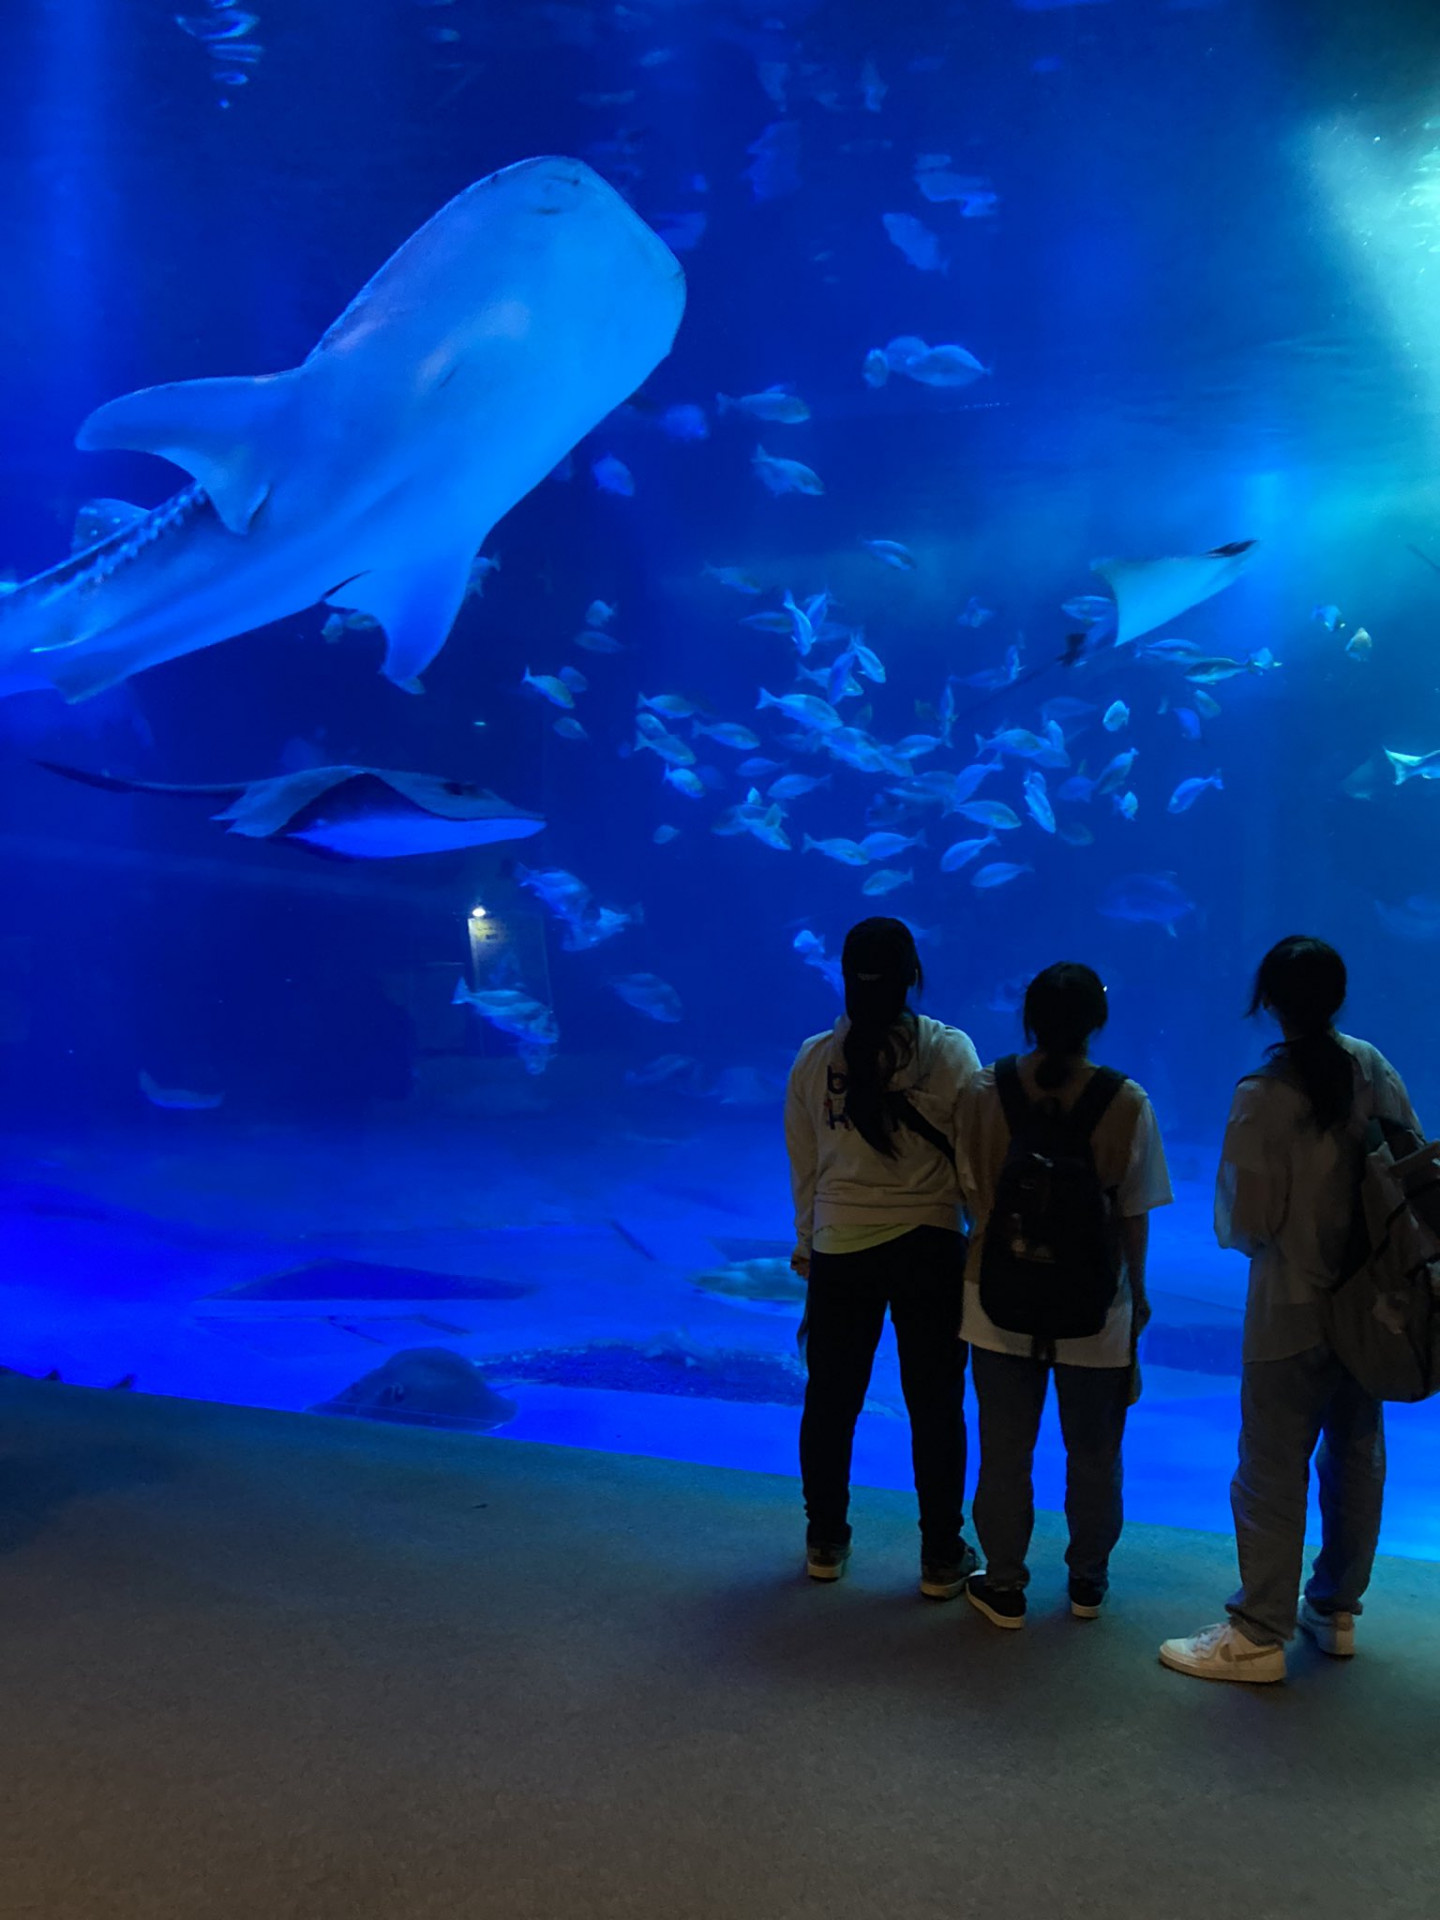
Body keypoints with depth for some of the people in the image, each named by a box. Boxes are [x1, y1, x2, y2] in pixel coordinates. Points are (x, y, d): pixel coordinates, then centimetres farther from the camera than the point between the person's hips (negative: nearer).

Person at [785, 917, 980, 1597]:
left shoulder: (814, 1059, -4)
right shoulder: (950, 1050, -9)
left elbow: (802, 1166, 3)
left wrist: (806, 1246, 17)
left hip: (840, 1251, 2)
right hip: (930, 1247, -1)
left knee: (830, 1401, 17)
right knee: (935, 1408, 11)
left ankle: (826, 1542, 31)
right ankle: (942, 1559, 20)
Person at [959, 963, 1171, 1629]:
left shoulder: (987, 1091, -9)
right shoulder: (1126, 1101, -11)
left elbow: (973, 1191, -1)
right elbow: (1134, 1212, -5)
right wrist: (1136, 1288, 10)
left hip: (1002, 1299, 0)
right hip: (1096, 1304, 0)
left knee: (1005, 1450, 14)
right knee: (1093, 1453, 18)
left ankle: (1004, 1586, 23)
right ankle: (1088, 1582, 32)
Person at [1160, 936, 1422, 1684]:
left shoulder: (1263, 1095, -19)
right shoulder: (1371, 1068, -4)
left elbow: (1245, 1223, -17)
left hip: (1292, 1309, -6)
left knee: (1272, 1471, 3)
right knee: (1356, 1454, 18)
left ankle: (1259, 1634, 12)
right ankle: (1336, 1610, 32)